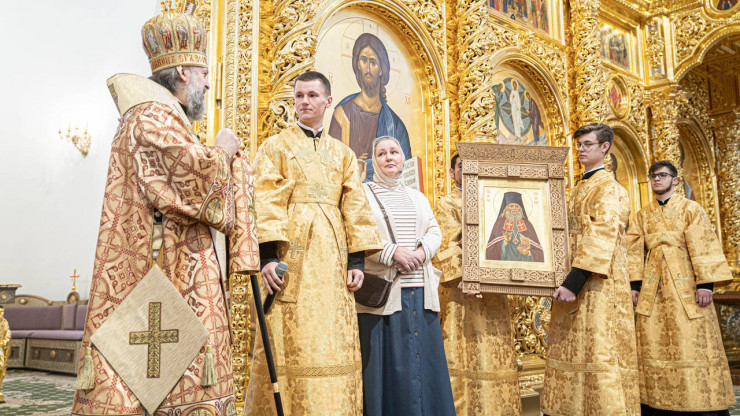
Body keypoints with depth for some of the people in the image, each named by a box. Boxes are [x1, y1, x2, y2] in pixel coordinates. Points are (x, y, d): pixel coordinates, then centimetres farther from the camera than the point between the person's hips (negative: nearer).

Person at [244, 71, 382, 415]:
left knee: (333, 344, 3)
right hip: (290, 254, -3)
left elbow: (355, 206, 12)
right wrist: (268, 255, -15)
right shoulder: (275, 146, 10)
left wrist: (357, 259, 1)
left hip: (331, 259, 3)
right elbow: (266, 202, -2)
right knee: (289, 342, -6)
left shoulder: (343, 154, 19)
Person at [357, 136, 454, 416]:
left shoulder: (417, 197, 22)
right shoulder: (363, 194, 6)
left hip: (420, 288, 5)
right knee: (387, 361, -5)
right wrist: (393, 252, -16)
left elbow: (435, 232, 12)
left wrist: (421, 252, -8)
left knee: (424, 356, 4)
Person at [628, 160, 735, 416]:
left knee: (692, 344, -3)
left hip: (685, 284, -3)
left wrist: (705, 284, -15)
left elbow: (703, 247, -5)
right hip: (653, 287, 3)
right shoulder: (642, 215, 14)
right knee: (654, 346, 2)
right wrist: (635, 285, 0)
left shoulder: (690, 209, 3)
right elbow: (635, 252, 9)